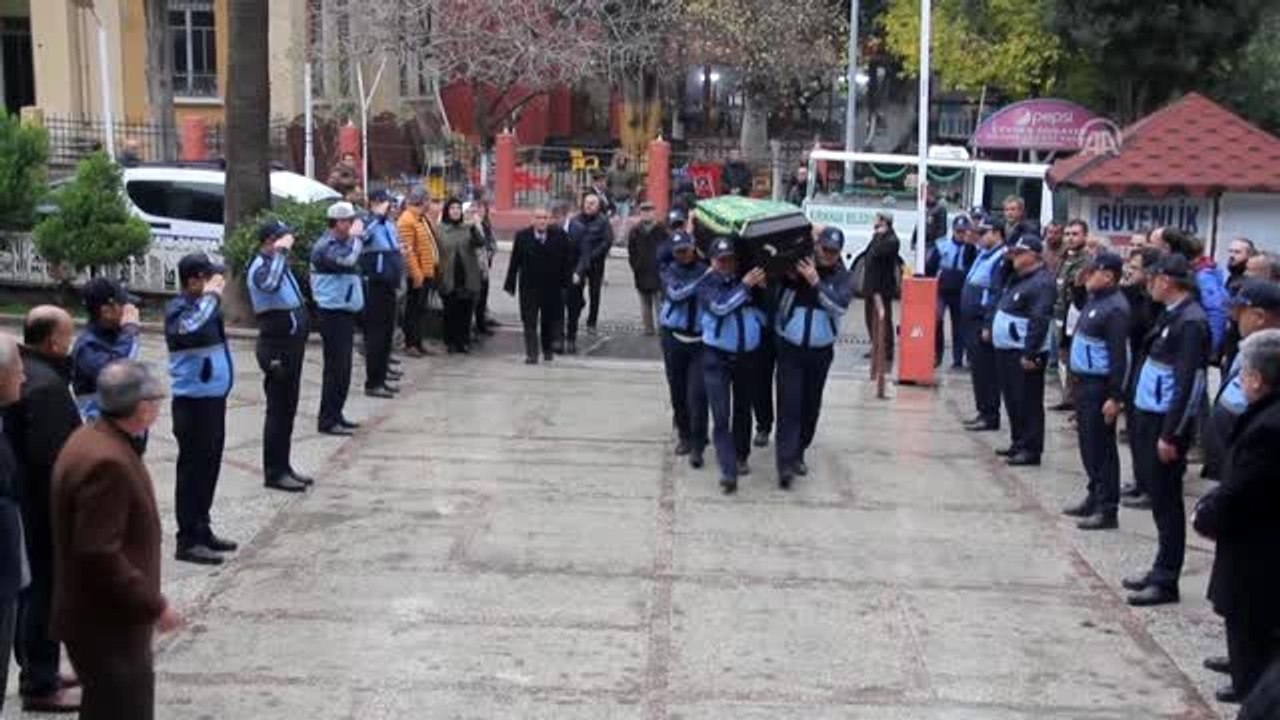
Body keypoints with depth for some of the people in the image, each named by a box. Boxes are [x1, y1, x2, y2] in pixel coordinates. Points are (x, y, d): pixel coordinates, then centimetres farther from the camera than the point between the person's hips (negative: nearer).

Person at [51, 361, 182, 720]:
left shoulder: (91, 439, 6)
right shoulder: (107, 462, -27)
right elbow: (99, 554, -29)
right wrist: (153, 606, -22)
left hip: (100, 614, 10)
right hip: (106, 622, -10)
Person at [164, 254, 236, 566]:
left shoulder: (202, 304, 12)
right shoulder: (179, 309, -14)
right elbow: (196, 330, -37)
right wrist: (211, 297, -26)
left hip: (213, 398, 9)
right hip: (193, 402, -9)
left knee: (208, 467, 16)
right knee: (192, 469, -3)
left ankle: (202, 530, 27)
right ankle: (188, 540, 3)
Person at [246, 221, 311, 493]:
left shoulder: (277, 263, 14)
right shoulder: (260, 267, -15)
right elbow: (270, 284, -41)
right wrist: (281, 252, -31)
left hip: (291, 344, 10)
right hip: (277, 348, -10)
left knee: (288, 409, 14)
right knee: (278, 410, -4)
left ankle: (283, 466, 23)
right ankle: (274, 472, 3)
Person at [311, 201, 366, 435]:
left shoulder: (344, 243, 15)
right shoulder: (325, 246, -15)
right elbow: (348, 261, -30)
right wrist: (356, 236, -18)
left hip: (346, 312, 9)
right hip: (333, 313, -9)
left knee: (342, 367, 14)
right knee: (336, 368, -7)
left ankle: (336, 415, 23)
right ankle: (327, 421, -1)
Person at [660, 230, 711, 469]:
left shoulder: (706, 269, -1)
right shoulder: (669, 271, 2)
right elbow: (675, 294, -18)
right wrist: (703, 280, -25)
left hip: (700, 339, -2)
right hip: (674, 337, 2)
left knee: (697, 394, -10)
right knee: (677, 391, 12)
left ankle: (697, 446, -2)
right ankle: (684, 436, 30)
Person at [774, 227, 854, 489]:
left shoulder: (843, 278, -1)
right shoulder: (796, 267, -6)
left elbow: (840, 305, -17)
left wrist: (815, 282, -24)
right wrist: (787, 276, -20)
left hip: (820, 351, 3)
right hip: (789, 348, -3)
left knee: (810, 406, 11)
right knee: (789, 404, -10)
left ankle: (798, 453, 29)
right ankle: (786, 463, -13)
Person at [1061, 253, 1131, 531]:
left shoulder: (1115, 308, -18)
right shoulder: (1095, 300, 11)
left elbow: (1119, 356, -21)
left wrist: (1115, 396, -23)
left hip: (1100, 385, -9)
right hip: (1084, 381, 9)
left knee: (1101, 446, -3)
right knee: (1088, 443, 16)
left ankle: (1107, 510, 4)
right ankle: (1095, 496, 28)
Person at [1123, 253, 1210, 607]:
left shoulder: (1191, 322, -17)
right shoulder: (1171, 315, 10)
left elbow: (1188, 383, -20)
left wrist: (1170, 435, -20)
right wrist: (1140, 420, 12)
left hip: (1168, 421, -9)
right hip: (1149, 416, 9)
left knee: (1166, 501, -1)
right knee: (1157, 495, 15)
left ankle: (1166, 581, 8)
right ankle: (1161, 570, 26)